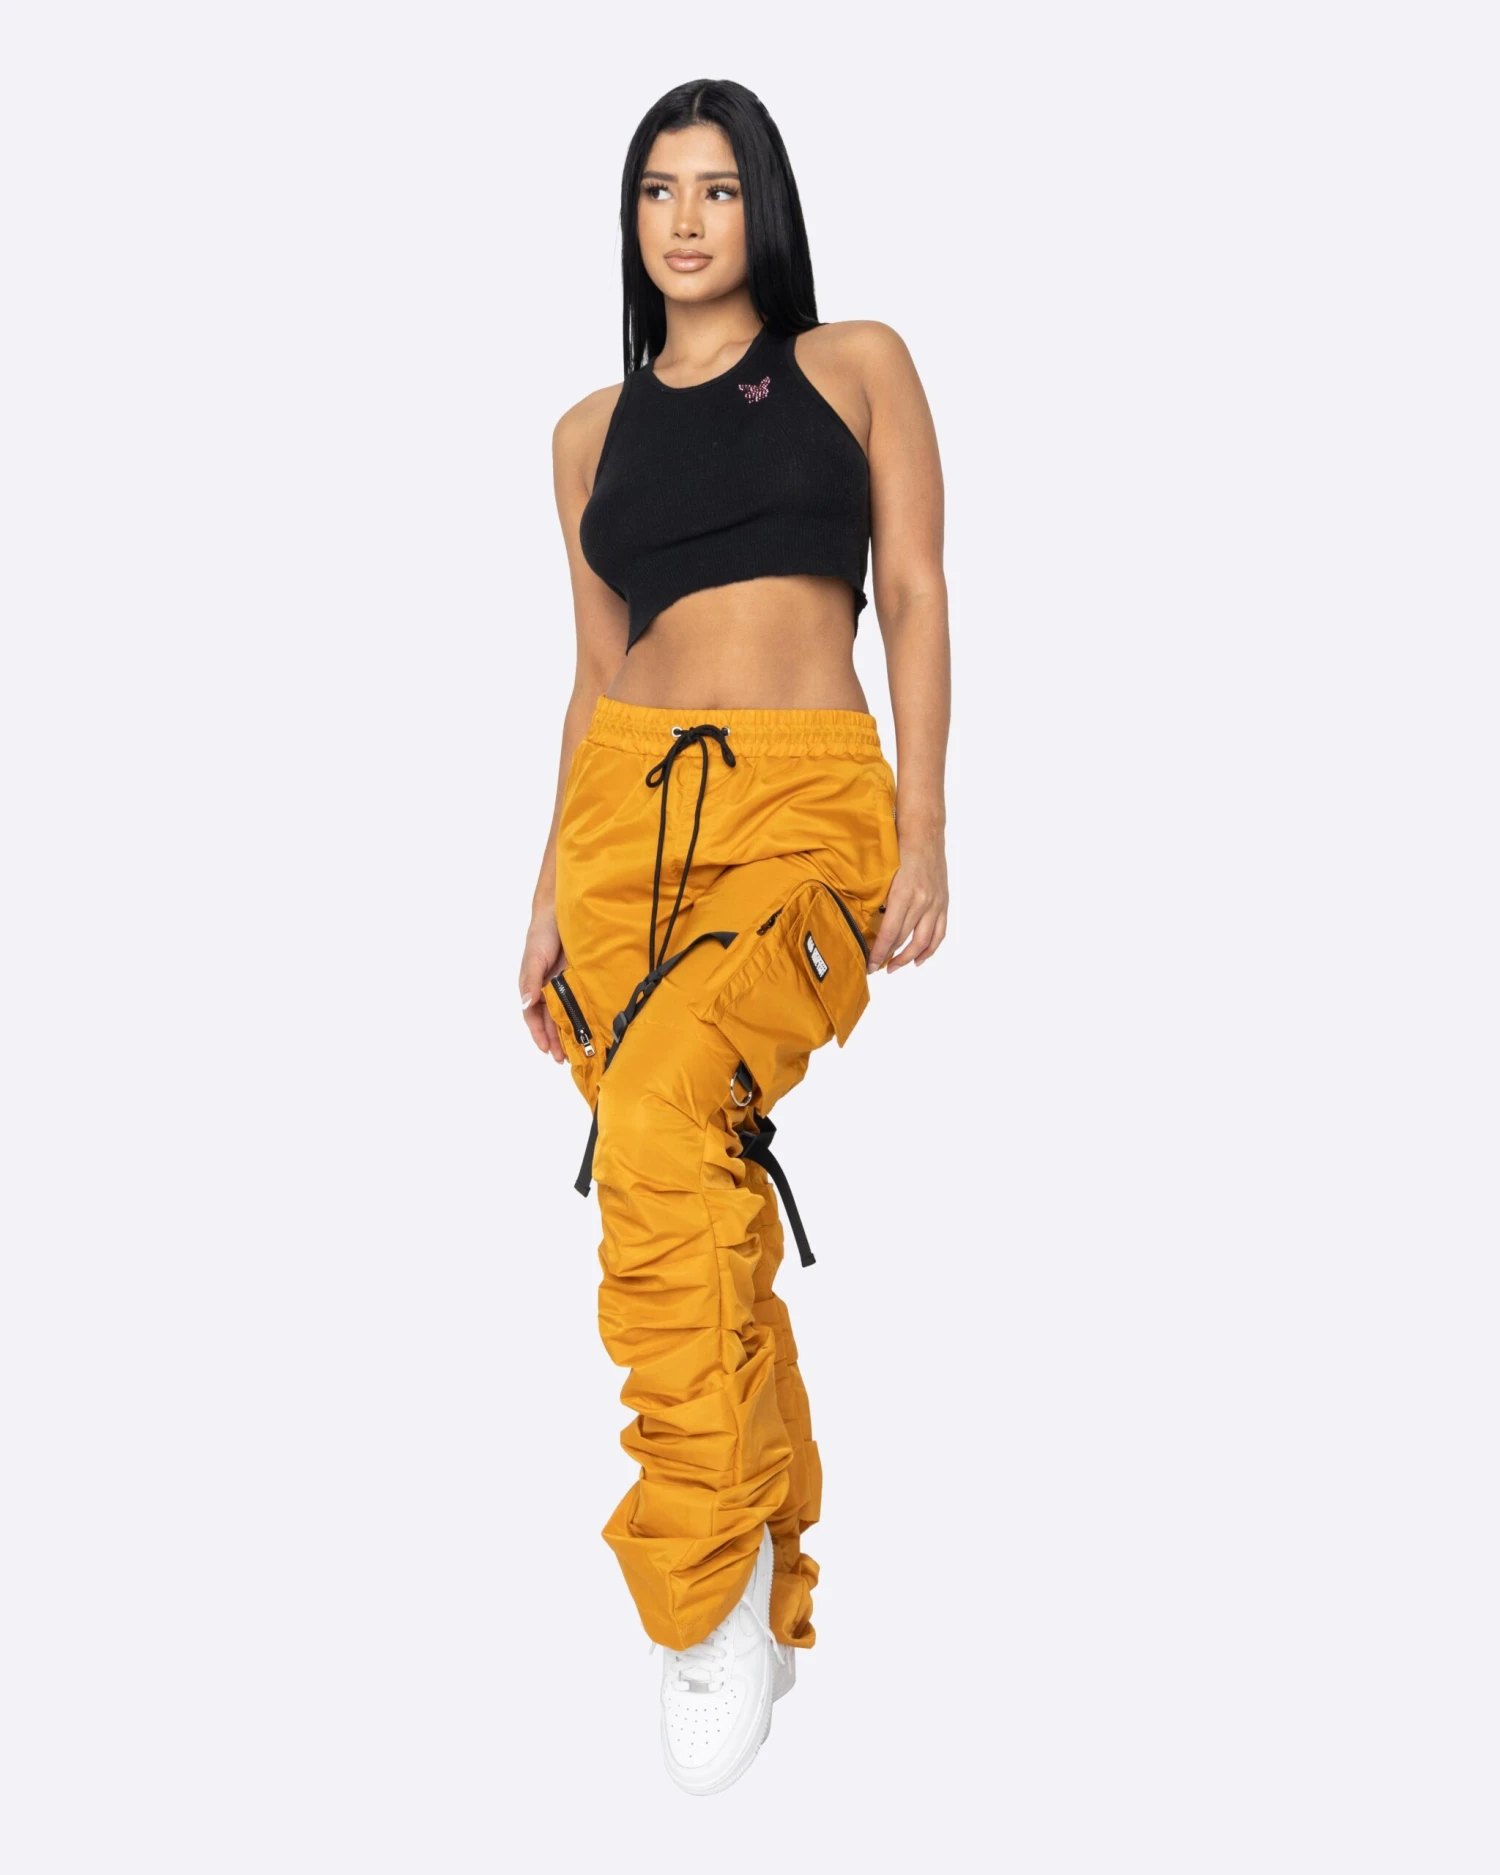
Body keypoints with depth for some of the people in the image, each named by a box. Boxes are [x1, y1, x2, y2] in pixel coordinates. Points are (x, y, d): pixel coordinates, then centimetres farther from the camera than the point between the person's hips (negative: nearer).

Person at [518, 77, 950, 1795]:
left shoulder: (856, 363, 11)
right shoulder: (594, 429, 18)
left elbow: (916, 601, 5)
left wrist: (923, 833, -5)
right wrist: (549, 893, 13)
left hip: (809, 802, -4)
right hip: (627, 803, 4)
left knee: (658, 1131, -28)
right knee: (701, 1208, 2)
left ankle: (710, 1570, -19)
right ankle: (773, 1591, 16)